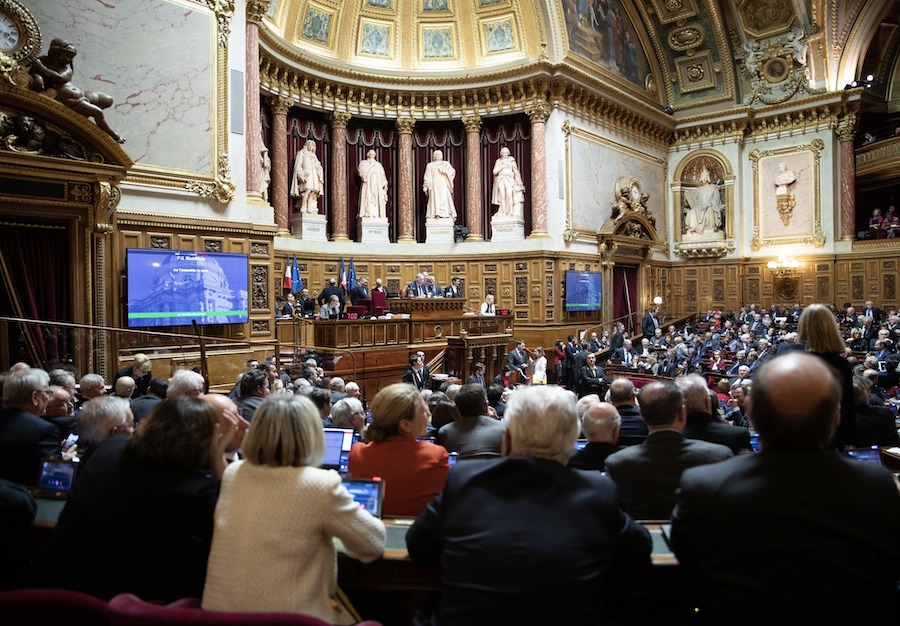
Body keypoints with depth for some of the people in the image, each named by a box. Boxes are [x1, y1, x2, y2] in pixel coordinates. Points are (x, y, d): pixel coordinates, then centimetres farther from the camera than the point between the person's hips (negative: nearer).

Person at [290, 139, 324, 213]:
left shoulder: (313, 155, 25)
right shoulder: (301, 153, 8)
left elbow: (318, 167, 23)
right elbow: (298, 165, -2)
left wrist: (320, 177, 10)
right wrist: (301, 175, -16)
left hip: (314, 175, 6)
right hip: (306, 174, -6)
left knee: (313, 192, -10)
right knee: (308, 190, -24)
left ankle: (309, 209, -13)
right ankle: (303, 209, -27)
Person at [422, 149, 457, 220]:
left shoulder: (446, 164, 17)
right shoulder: (430, 165, 15)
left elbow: (452, 171, 3)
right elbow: (427, 177, 9)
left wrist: (445, 171, -13)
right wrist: (426, 187, -1)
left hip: (444, 185, 0)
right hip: (435, 185, 0)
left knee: (445, 198, -12)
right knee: (436, 199, -12)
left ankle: (446, 215, -15)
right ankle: (437, 215, -17)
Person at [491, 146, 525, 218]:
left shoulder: (511, 159, 10)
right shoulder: (498, 161, 14)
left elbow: (516, 170, 5)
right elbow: (494, 172, 7)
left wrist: (519, 181, -4)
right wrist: (502, 167, -8)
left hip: (509, 180, -1)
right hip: (501, 180, 1)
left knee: (509, 195, -17)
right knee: (502, 196, -10)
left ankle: (511, 213, -20)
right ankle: (504, 213, -12)